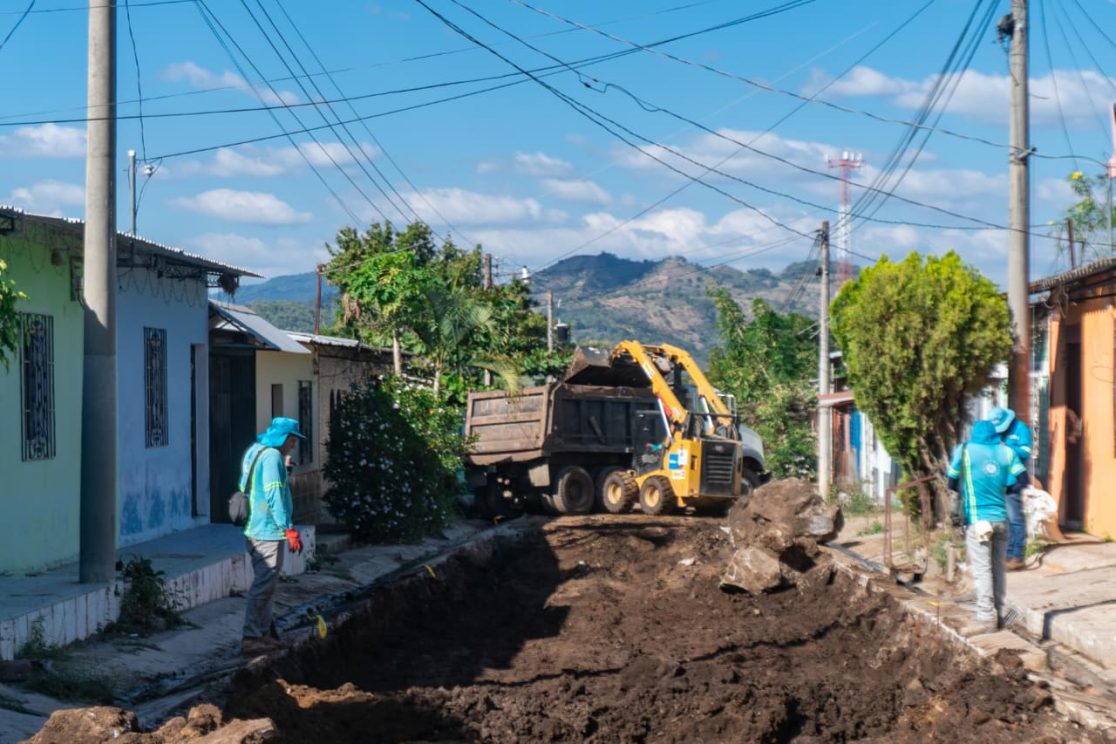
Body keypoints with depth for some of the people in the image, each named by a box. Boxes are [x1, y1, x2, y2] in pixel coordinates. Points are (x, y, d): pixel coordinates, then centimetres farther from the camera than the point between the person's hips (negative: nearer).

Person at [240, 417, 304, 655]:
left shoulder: (255, 452, 15)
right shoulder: (272, 457, -15)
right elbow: (274, 496, -22)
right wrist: (289, 529, -21)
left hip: (253, 529, 10)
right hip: (269, 531, -10)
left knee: (264, 582, 18)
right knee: (264, 585, -7)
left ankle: (264, 632, 25)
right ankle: (251, 638, -7)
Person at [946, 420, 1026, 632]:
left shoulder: (965, 450, 0)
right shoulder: (1006, 452, 5)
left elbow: (952, 483, 2)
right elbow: (1019, 483, 0)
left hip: (977, 520, -3)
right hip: (1001, 519, 3)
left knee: (982, 569, -2)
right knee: (998, 568, 13)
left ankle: (986, 617, -6)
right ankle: (997, 613, 20)